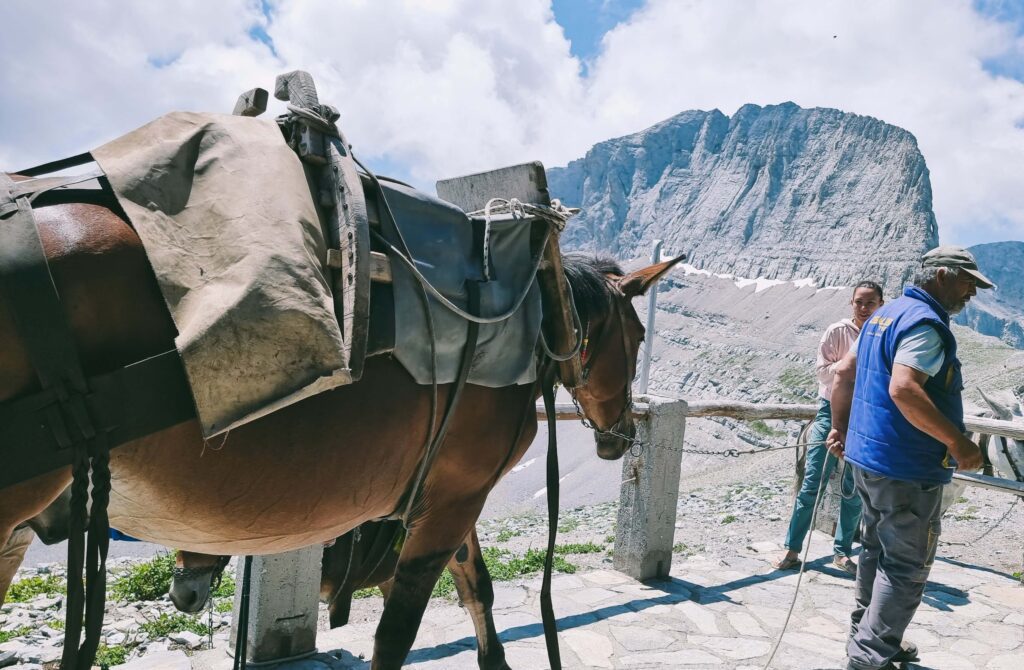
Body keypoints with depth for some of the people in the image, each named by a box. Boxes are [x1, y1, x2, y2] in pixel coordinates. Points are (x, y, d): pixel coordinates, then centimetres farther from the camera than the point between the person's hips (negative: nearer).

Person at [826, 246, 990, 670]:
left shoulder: (885, 314, 13)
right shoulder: (925, 322, -17)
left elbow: (844, 372, 17)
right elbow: (903, 389, -30)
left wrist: (840, 428, 22)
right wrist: (958, 443, -24)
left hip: (867, 457, 10)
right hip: (906, 467, -10)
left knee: (878, 551, 20)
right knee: (908, 565, 1)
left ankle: (867, 636, 33)